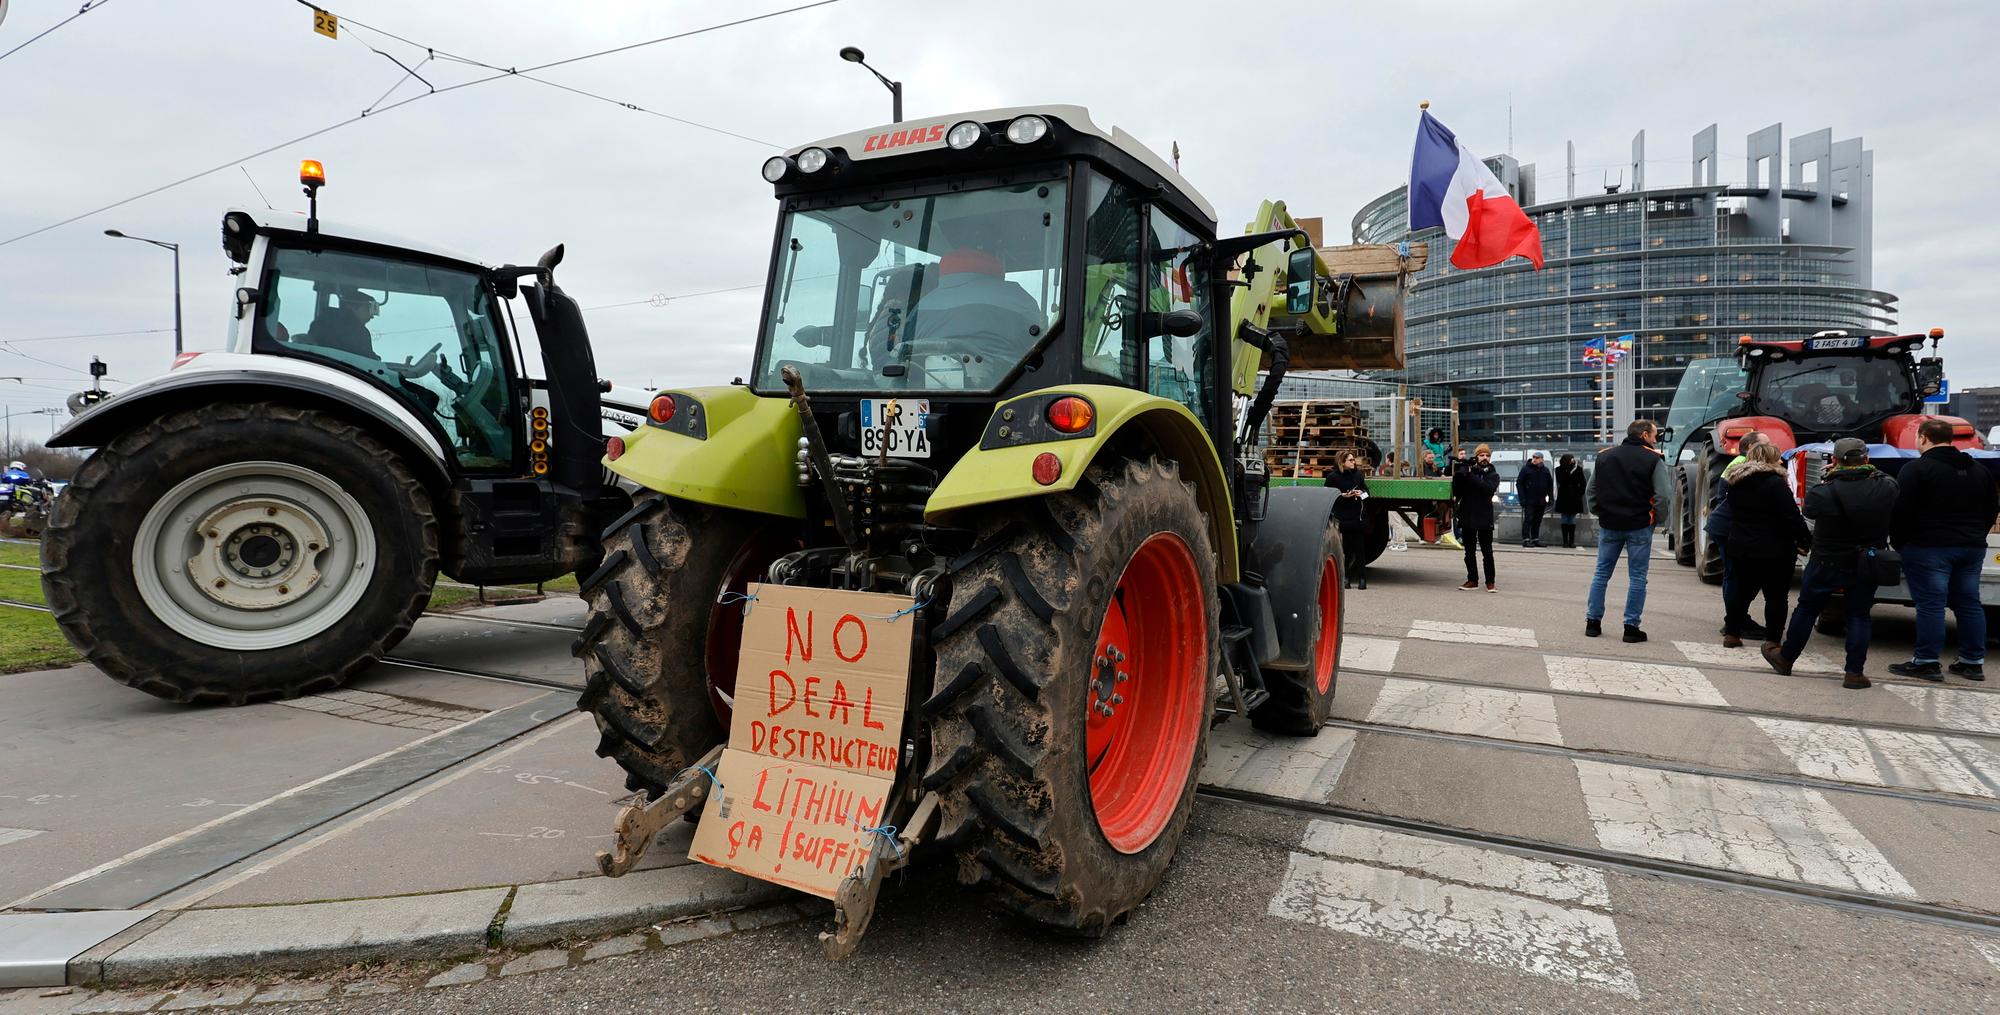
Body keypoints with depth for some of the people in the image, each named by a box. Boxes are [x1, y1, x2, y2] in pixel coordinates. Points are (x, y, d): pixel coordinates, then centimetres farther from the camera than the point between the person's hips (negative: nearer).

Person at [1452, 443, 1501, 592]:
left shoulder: (1493, 475, 4)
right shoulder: (1466, 471, 7)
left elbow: (1487, 488, -18)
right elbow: (1456, 490, 2)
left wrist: (1471, 475, -21)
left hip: (1484, 518, -2)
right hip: (1467, 517, 2)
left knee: (1487, 552, -1)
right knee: (1469, 552, 8)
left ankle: (1490, 582, 7)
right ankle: (1472, 581, 16)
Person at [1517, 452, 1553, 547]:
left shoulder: (1545, 470, 10)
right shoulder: (1526, 469, -3)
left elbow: (1550, 485, 16)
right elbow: (1519, 483, -5)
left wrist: (1550, 497, 6)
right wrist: (1522, 498, -12)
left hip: (1541, 501, 5)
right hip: (1529, 500, -5)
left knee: (1537, 521, 9)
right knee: (1528, 520, -7)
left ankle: (1535, 539, 16)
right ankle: (1526, 539, -8)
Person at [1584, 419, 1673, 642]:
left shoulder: (1604, 456, 6)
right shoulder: (1653, 459, -7)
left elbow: (1590, 490, 8)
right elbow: (1664, 495, -13)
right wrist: (1651, 513, 1)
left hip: (1608, 525, 4)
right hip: (1639, 527, -3)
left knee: (1602, 573, 11)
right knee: (1637, 577, 4)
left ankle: (1593, 622, 11)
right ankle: (1631, 627, 4)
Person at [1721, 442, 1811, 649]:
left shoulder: (1736, 483, 8)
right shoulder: (1775, 483, -14)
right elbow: (1792, 517, -17)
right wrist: (1806, 541, -9)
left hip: (1741, 547, 7)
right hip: (1773, 550, -6)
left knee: (1742, 591, 14)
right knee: (1776, 595, 2)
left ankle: (1731, 634, 16)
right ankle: (1773, 640, 4)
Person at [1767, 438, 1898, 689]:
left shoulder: (1824, 492, -21)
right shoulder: (1886, 487, -12)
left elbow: (1809, 508, -2)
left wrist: (1830, 478, 5)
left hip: (1826, 564, -2)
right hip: (1867, 566, 2)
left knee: (1806, 610, 13)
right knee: (1859, 616, 10)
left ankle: (1785, 659, 27)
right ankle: (1854, 672, 9)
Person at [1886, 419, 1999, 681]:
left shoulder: (1917, 469, -10)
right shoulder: (1979, 469, 14)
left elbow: (1901, 511, -14)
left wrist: (1899, 542, -3)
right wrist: (1974, 536, 25)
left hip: (1929, 548, -7)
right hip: (1972, 548, 7)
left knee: (1931, 605, -6)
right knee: (1969, 603, 12)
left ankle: (1926, 662, -4)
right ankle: (1973, 662, 17)